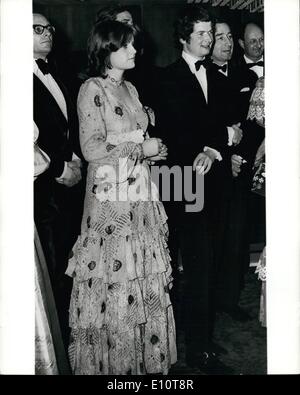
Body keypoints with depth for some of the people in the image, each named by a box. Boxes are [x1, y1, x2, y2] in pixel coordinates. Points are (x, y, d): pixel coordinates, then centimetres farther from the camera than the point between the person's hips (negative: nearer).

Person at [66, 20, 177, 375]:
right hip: (110, 197, -7)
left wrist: (152, 150, 4)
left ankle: (143, 356, 25)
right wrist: (143, 148, -9)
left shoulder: (130, 89, 15)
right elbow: (93, 149, -15)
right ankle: (110, 362, 17)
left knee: (144, 277, 11)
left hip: (140, 194, 7)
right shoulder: (92, 89, -8)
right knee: (113, 280, 0)